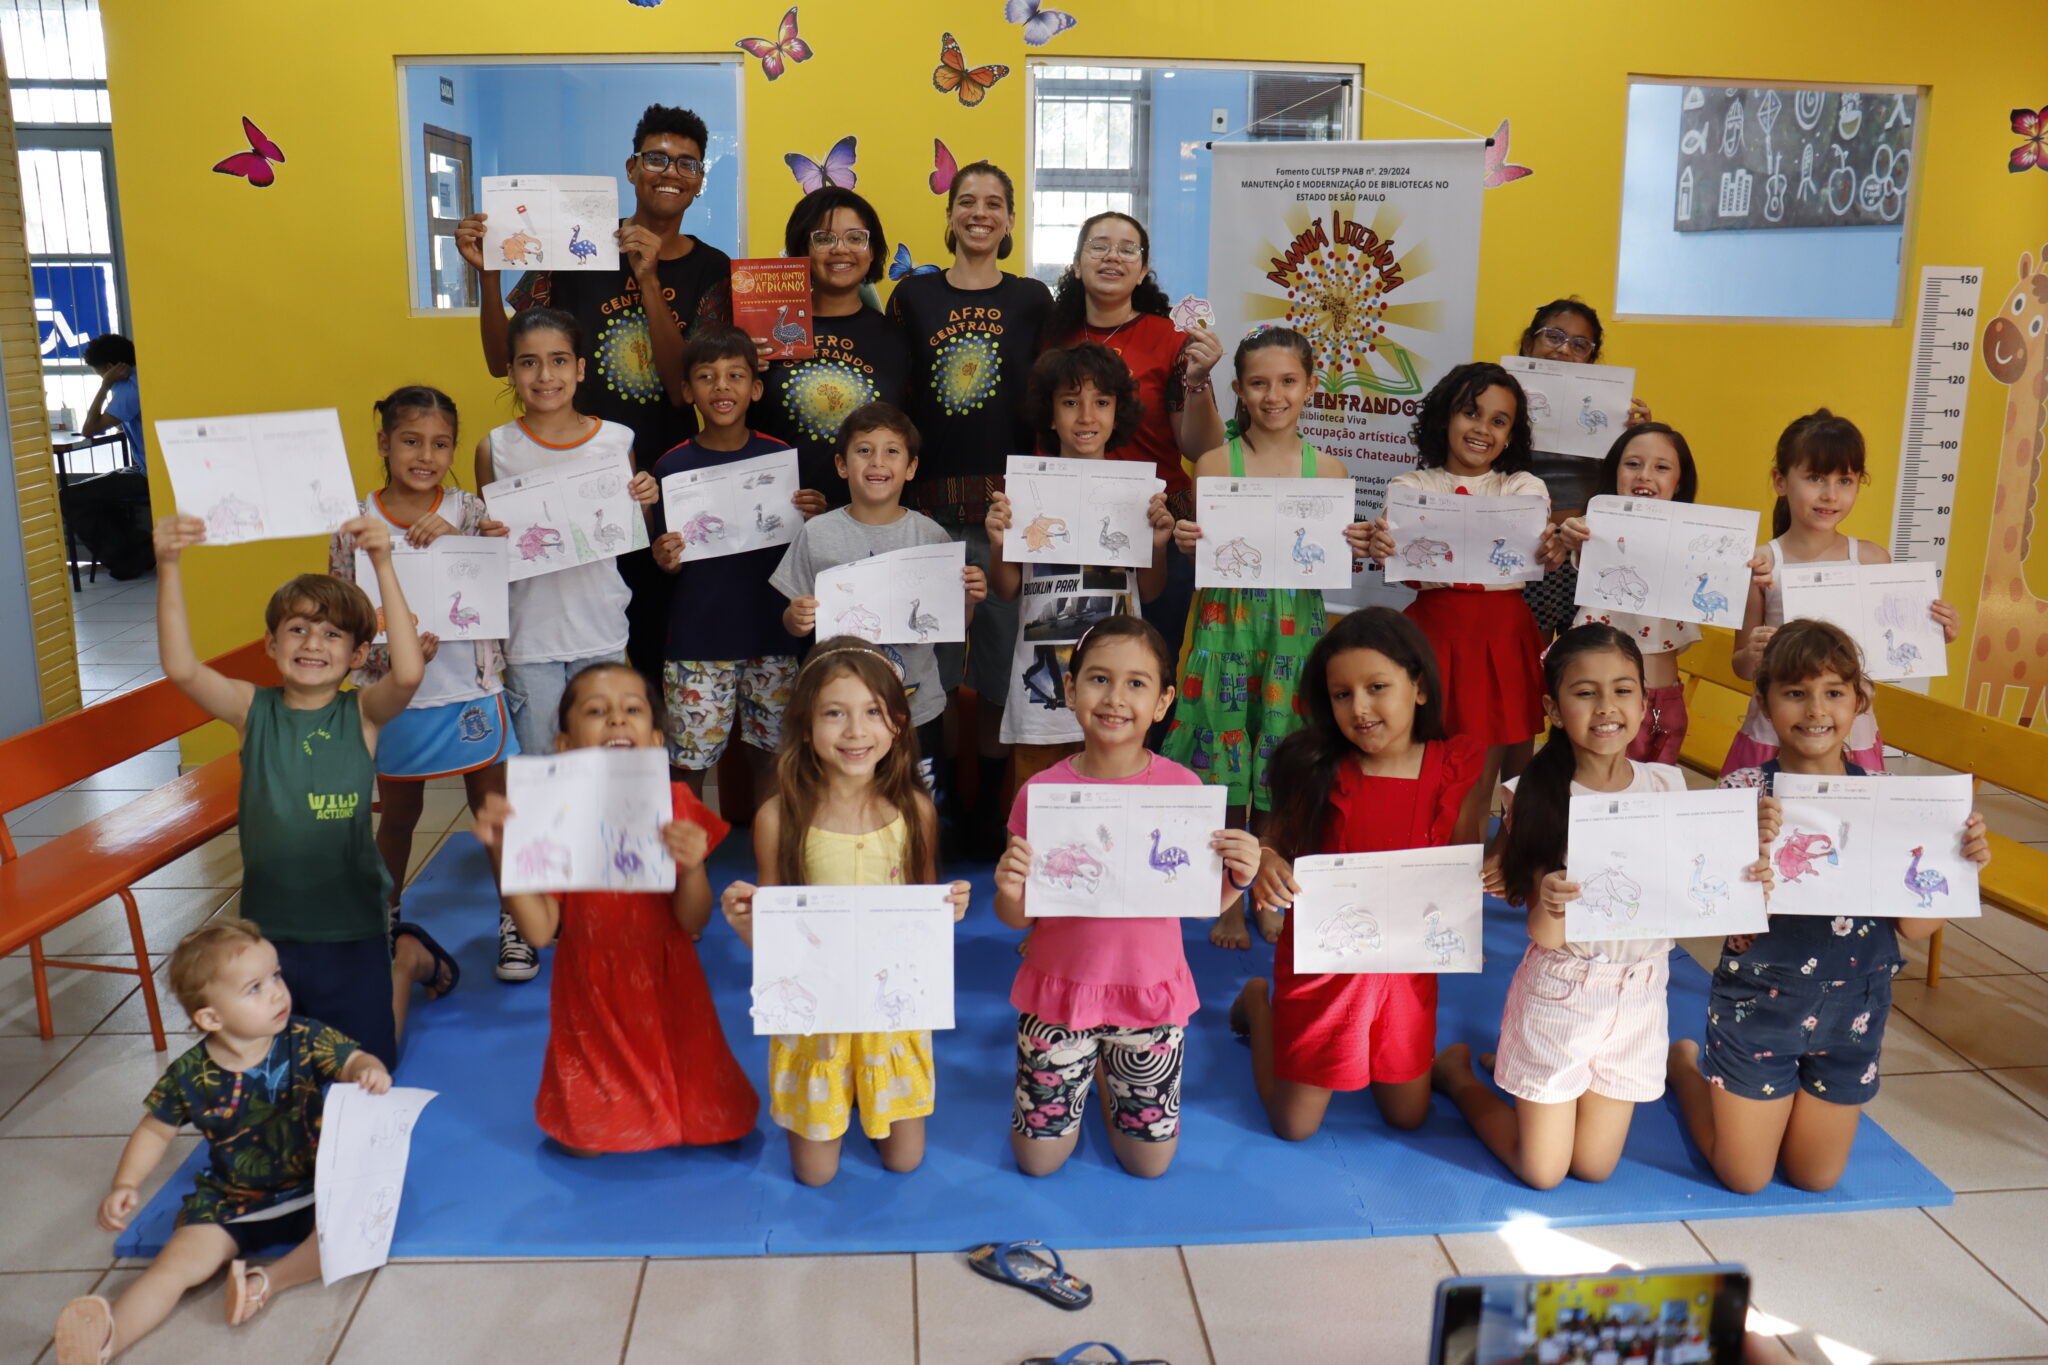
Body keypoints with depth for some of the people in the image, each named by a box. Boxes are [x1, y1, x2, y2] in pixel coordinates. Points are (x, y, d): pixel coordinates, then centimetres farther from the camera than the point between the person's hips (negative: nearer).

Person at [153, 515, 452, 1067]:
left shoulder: (362, 714, -10)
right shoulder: (253, 710, -5)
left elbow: (409, 672, -31)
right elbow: (181, 669, -23)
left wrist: (383, 565, -39)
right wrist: (169, 567, -34)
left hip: (350, 927, -2)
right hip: (267, 924, 3)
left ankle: (408, 960, 35)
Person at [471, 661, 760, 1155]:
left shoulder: (674, 803, -10)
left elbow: (693, 922, -12)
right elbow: (539, 931, -15)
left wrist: (691, 866, -32)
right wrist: (504, 850, -25)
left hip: (666, 990, 0)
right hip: (593, 997, 0)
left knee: (715, 1129, 3)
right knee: (587, 1143, 3)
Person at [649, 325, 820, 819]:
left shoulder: (781, 458, 2)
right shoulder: (673, 466, -1)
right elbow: (671, 562, 4)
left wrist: (814, 519, -11)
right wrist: (664, 560, -17)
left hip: (771, 635, 1)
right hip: (696, 641, -1)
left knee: (770, 755, 10)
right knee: (689, 761, 2)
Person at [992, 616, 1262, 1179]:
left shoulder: (1183, 787, -10)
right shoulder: (1041, 792, -11)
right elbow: (1017, 919, -4)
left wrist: (1237, 878, -24)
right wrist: (1009, 890, -26)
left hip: (1151, 995, 0)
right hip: (1059, 989, 0)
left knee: (1149, 1161, 11)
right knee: (1038, 1159, 9)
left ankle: (1112, 1075, 39)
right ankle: (1084, 1067, 37)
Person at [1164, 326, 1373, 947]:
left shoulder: (1329, 469, 4)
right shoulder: (1215, 463, 0)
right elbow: (1206, 560, 0)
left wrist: (1353, 549, -12)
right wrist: (1188, 544, -21)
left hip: (1296, 631, 1)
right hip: (1228, 626, -1)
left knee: (1282, 773, 7)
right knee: (1224, 769, 3)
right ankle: (1228, 902, 20)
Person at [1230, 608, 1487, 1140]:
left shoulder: (1455, 767, -9)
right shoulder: (1315, 769, -15)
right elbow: (1276, 844, -5)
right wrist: (1266, 864, -28)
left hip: (1406, 965, 2)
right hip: (1321, 962, -2)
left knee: (1408, 1116, 16)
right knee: (1295, 1126, 11)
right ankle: (1257, 1003, 35)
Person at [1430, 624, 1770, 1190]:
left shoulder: (1666, 785, -5)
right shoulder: (1536, 799, -16)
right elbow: (1545, 938, -18)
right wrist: (1549, 905, -41)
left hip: (1638, 992, 4)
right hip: (1559, 995, -4)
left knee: (1593, 1166, 15)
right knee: (1541, 1172, 8)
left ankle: (1511, 1064, 39)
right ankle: (1456, 1071, 33)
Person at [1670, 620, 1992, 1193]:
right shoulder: (1744, 793, -16)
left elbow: (1914, 925, -4)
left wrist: (1960, 862, -19)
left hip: (1853, 1009, 4)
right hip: (1760, 1001, -3)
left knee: (1817, 1177, 18)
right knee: (1745, 1177, 11)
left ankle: (1727, 1081, 42)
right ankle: (1685, 1062, 36)